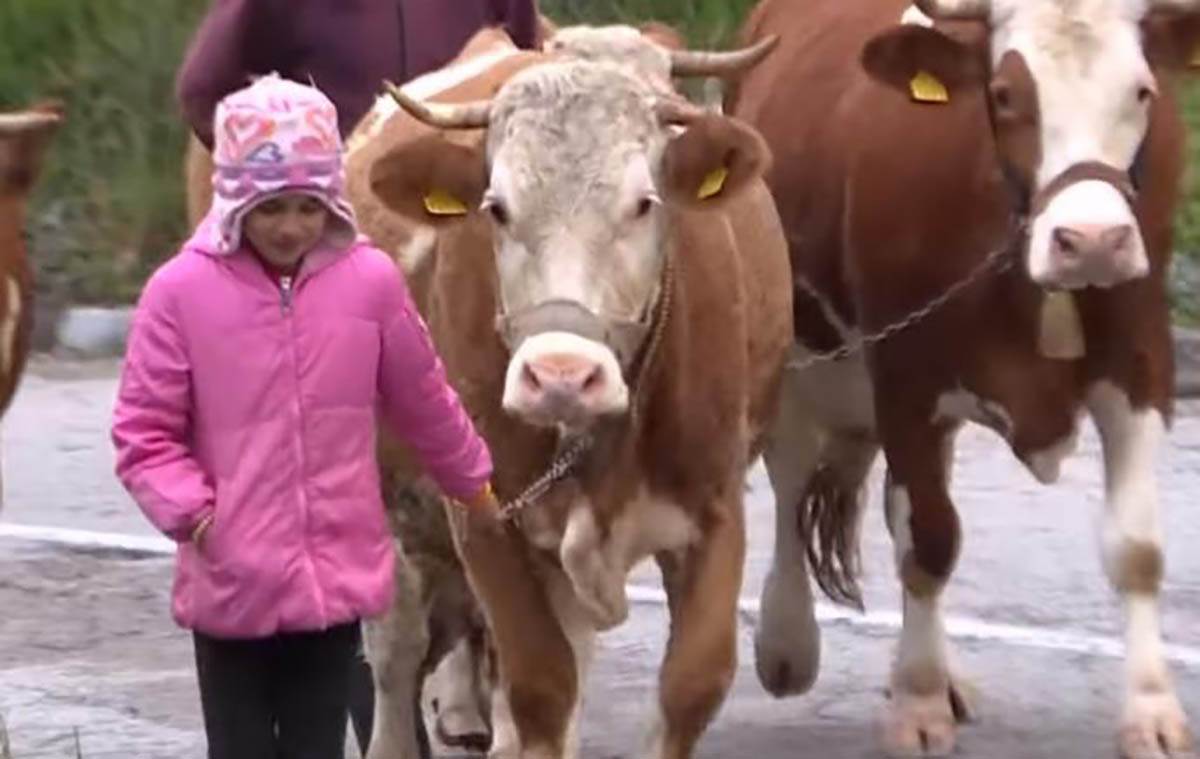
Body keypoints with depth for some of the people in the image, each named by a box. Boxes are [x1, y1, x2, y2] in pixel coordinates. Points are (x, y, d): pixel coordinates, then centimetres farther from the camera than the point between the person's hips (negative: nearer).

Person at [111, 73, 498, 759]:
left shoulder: (371, 280, -3)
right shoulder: (181, 291, -9)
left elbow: (426, 402, 13)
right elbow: (145, 432, -3)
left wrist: (474, 484, 25)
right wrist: (194, 515, -16)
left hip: (340, 578, 2)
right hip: (230, 584, -2)